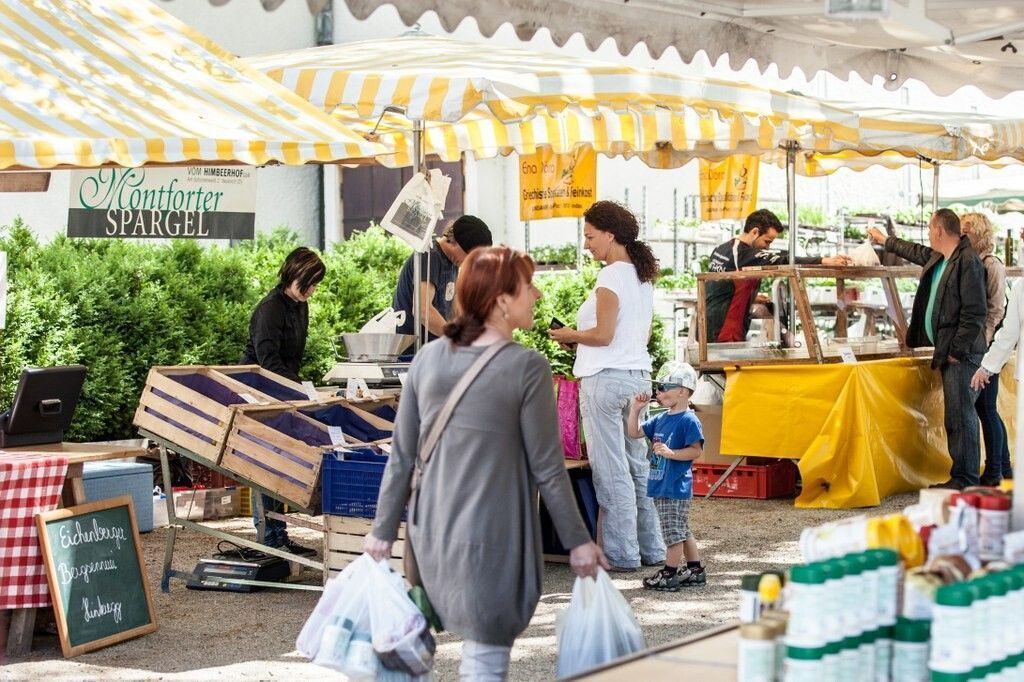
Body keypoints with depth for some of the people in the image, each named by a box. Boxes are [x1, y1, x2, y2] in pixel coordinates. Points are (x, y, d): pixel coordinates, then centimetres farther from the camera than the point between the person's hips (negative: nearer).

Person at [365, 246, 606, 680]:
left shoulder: (428, 358, 2)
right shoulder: (527, 368, -13)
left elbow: (402, 457, 5)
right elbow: (547, 468, -9)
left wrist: (384, 530, 14)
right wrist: (578, 540, 0)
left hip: (431, 531, 6)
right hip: (491, 538, -6)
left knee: (478, 647, 22)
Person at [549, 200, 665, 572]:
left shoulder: (611, 276, -12)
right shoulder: (643, 277, 14)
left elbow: (603, 335, -17)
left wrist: (570, 335, 0)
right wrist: (581, 337, 18)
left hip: (606, 378, -9)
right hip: (638, 376, 9)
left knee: (611, 471, -3)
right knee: (637, 466, 13)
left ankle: (622, 554, 1)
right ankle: (651, 549, 17)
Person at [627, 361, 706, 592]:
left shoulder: (688, 420, -13)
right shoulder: (660, 419, 13)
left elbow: (696, 451, -17)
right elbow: (635, 433, 18)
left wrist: (671, 453, -24)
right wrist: (635, 409, 8)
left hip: (675, 488, -9)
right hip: (661, 486, 9)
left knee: (673, 532, -3)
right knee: (682, 531, 16)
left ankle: (669, 575, 3)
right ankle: (695, 570, 25)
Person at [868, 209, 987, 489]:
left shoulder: (968, 261, -14)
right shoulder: (938, 258, 16)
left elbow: (975, 311, -19)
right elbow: (916, 252, 40)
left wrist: (957, 350, -18)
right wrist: (884, 240, 52)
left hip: (961, 354, -10)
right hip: (947, 352, 10)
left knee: (961, 416, -9)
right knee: (955, 417, 10)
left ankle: (966, 480, -8)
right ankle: (958, 476, 13)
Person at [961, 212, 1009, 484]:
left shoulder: (991, 265, -9)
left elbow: (996, 309, -12)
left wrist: (982, 342, -17)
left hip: (985, 347, -7)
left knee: (985, 407, -4)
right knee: (982, 407, 11)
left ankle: (994, 472, 4)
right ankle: (1003, 466, 22)